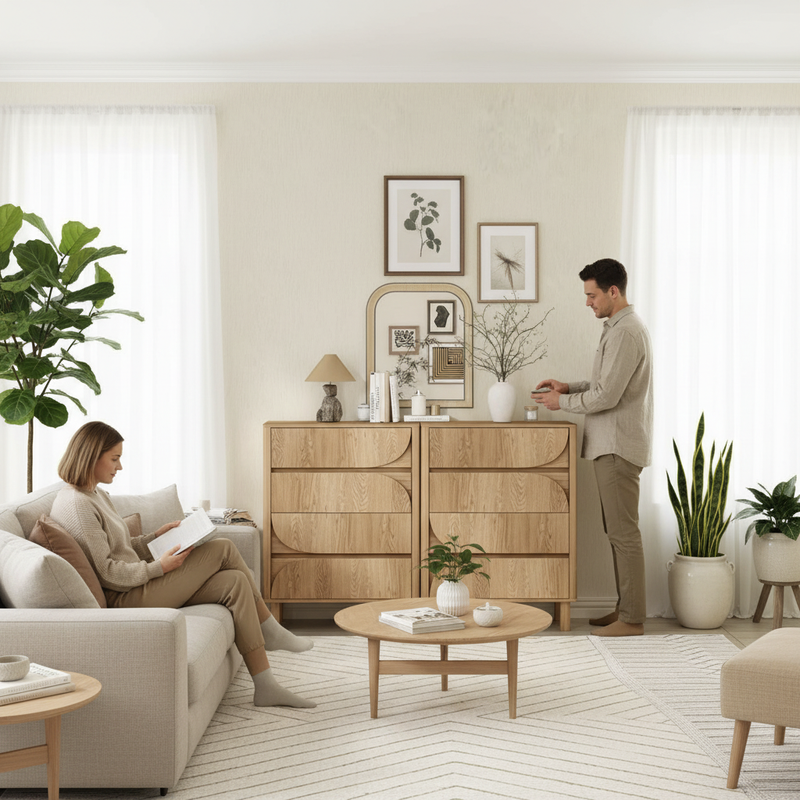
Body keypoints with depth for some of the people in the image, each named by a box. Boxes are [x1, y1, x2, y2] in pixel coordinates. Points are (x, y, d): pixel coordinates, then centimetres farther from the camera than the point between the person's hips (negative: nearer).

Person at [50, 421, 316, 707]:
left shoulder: (97, 496, 17)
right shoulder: (75, 505, -17)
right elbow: (105, 572, -20)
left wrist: (156, 535, 9)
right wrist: (159, 567, -19)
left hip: (137, 584, 10)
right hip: (124, 599, -10)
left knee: (234, 582, -7)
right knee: (222, 549, -12)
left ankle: (265, 687, -3)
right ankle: (269, 630, 6)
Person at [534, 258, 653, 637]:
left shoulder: (626, 333, -17)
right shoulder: (619, 328, 16)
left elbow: (606, 396, -21)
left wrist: (562, 402, -9)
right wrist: (569, 387, 11)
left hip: (619, 447, -11)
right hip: (612, 445, 11)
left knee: (624, 532, -6)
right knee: (617, 530, 14)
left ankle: (632, 619, 0)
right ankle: (625, 608, 21)